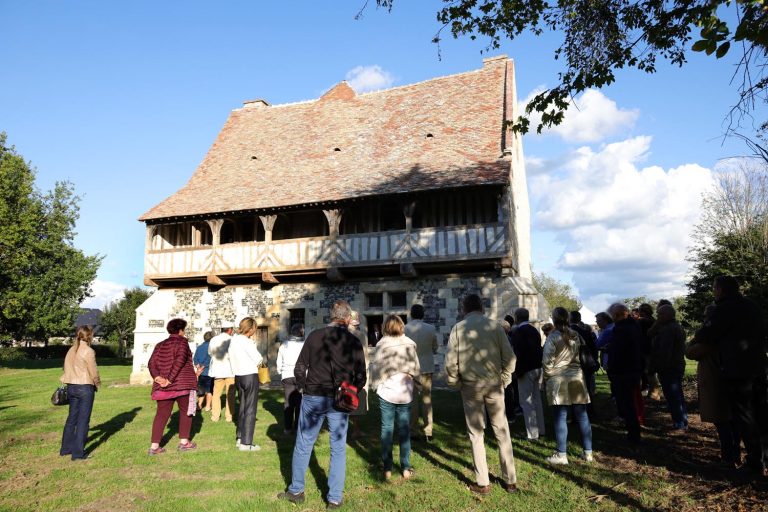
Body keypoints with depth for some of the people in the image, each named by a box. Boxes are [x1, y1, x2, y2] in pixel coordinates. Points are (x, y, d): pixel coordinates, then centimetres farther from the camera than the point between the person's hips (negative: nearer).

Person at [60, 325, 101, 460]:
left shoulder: (71, 350, 8)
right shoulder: (88, 351, -15)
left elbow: (67, 369, 9)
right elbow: (94, 372, -12)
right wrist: (97, 383, 6)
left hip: (71, 387, 7)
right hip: (85, 388, -7)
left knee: (72, 417, 19)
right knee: (83, 420, 0)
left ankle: (66, 448, 29)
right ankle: (78, 453, 4)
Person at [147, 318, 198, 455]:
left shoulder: (160, 345, 14)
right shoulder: (182, 341, -4)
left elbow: (152, 363, 3)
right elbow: (180, 360, -19)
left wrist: (157, 377, -9)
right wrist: (170, 379, -19)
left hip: (163, 386, 5)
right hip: (183, 383, -5)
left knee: (162, 414, 8)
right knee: (185, 411, 10)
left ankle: (154, 446, 4)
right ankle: (184, 442, 13)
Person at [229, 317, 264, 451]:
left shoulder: (233, 340, 7)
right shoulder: (246, 341, -17)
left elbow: (232, 358, 10)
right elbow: (258, 359, -14)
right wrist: (258, 362, 7)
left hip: (238, 376, 8)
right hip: (250, 376, -8)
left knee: (242, 407, 17)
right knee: (250, 410, -1)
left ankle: (239, 438, 22)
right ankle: (246, 443, 2)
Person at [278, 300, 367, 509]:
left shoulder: (314, 336, -4)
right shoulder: (353, 341, -6)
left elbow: (299, 368, -2)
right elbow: (360, 377, -5)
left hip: (312, 398, 1)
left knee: (303, 445, 15)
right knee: (338, 449, 11)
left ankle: (296, 491, 28)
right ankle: (335, 498, 17)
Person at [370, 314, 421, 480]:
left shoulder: (382, 344, -9)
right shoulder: (411, 344, -4)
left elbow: (375, 367, -6)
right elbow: (416, 369, 2)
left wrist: (376, 384, 8)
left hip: (386, 392, -1)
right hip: (405, 393, 2)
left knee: (386, 429, 8)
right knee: (404, 429, 11)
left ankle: (387, 468, 13)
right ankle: (406, 468, 16)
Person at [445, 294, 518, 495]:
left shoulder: (458, 328, -3)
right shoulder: (494, 325, -2)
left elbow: (450, 362, -6)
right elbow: (509, 357, -5)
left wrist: (455, 384, 7)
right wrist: (503, 379, 7)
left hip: (470, 386, -1)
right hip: (494, 385, 1)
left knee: (476, 434, 9)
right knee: (502, 431, 12)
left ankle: (482, 483, 15)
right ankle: (510, 480, 20)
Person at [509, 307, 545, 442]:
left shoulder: (517, 332, -15)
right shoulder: (535, 330, 9)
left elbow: (518, 354, -19)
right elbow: (539, 349, 11)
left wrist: (518, 372, -13)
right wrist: (539, 365, 15)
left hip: (526, 371, -8)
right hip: (537, 368, 8)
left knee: (527, 402, -2)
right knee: (537, 399, 17)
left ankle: (532, 434, 0)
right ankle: (540, 430, 25)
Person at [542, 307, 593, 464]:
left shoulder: (552, 337, -10)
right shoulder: (576, 336, 4)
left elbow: (547, 362, -9)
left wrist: (547, 377, 6)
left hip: (558, 380, -4)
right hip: (577, 378, 5)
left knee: (560, 417, 0)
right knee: (582, 416, 10)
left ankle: (561, 455, 5)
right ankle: (588, 452, 18)